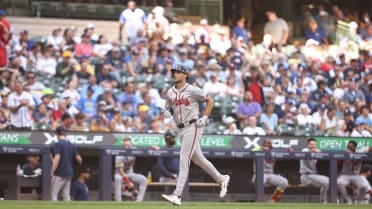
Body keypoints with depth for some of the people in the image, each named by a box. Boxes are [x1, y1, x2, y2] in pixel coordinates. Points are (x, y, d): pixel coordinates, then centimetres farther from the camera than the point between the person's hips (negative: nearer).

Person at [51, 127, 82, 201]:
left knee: (54, 193, -5)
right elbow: (79, 158, 12)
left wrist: (52, 172, -16)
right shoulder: (71, 145, 10)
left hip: (60, 173, -7)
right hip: (69, 173, 7)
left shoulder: (58, 144, -10)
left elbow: (57, 159, -19)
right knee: (66, 195, 9)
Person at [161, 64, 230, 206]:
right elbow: (168, 107, 23)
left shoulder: (193, 90, -9)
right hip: (180, 129, 8)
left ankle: (177, 195, -19)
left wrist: (205, 118, -8)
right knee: (198, 159, 16)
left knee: (184, 160, -14)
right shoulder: (170, 93, 8)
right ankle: (221, 179, 34)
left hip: (192, 127, -8)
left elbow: (210, 101, -1)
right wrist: (167, 111, -1)